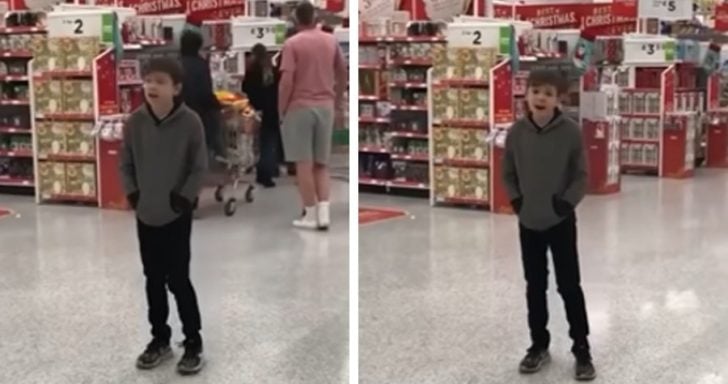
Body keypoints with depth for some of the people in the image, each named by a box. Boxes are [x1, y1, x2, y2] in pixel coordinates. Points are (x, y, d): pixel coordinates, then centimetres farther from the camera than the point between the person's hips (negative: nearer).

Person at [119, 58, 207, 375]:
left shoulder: (189, 122, -13)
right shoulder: (135, 121, -4)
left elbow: (199, 167, -7)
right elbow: (126, 164, 7)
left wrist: (184, 197, -14)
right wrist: (132, 193, -4)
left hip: (177, 214, -4)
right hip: (145, 214, 4)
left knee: (178, 280, -1)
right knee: (154, 280, 13)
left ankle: (193, 343, 13)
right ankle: (160, 339, 27)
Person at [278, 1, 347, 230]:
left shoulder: (292, 44, -8)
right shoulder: (331, 41, 7)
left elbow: (286, 80, -15)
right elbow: (343, 73, 14)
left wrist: (281, 109, -5)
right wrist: (339, 103, 24)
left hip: (299, 107, -4)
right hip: (326, 107, 5)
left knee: (304, 163, 1)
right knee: (321, 163, 11)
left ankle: (310, 215, 3)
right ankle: (323, 214, 3)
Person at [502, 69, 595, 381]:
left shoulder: (570, 132, -12)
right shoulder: (517, 132, -4)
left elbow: (581, 175, -5)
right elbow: (508, 173, 8)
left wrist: (568, 201, -17)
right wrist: (516, 199, -5)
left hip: (561, 221, -3)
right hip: (528, 222, 3)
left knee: (569, 286, 3)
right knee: (535, 287, 13)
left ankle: (581, 349, 14)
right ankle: (539, 345, 26)